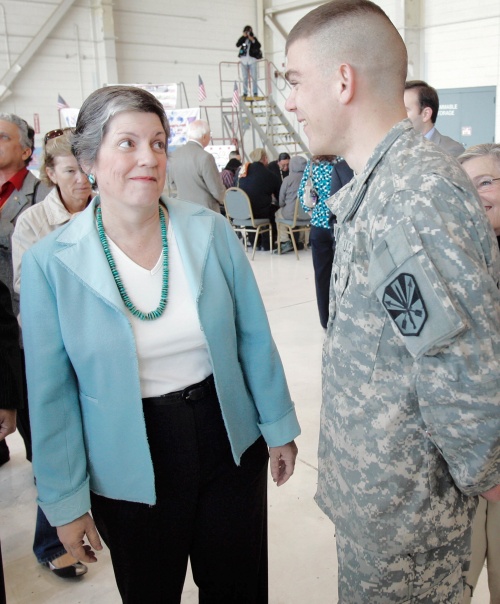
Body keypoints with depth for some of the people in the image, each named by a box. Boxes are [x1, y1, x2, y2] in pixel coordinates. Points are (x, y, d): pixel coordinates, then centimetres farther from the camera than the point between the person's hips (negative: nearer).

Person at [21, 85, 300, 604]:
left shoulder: (211, 232, -9)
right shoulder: (49, 263, -12)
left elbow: (254, 337, -1)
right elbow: (52, 393, -7)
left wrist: (278, 428, 5)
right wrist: (65, 501, -3)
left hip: (228, 441, 2)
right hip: (130, 470, -1)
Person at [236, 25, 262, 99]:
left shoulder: (254, 38, 8)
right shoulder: (243, 39, 9)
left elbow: (258, 46, -4)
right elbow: (237, 45, -6)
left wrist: (253, 40, -16)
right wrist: (243, 36, -10)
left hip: (252, 59, -1)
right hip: (244, 60, 1)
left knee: (254, 77, -5)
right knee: (245, 77, 1)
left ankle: (255, 93, -5)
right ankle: (245, 94, 0)